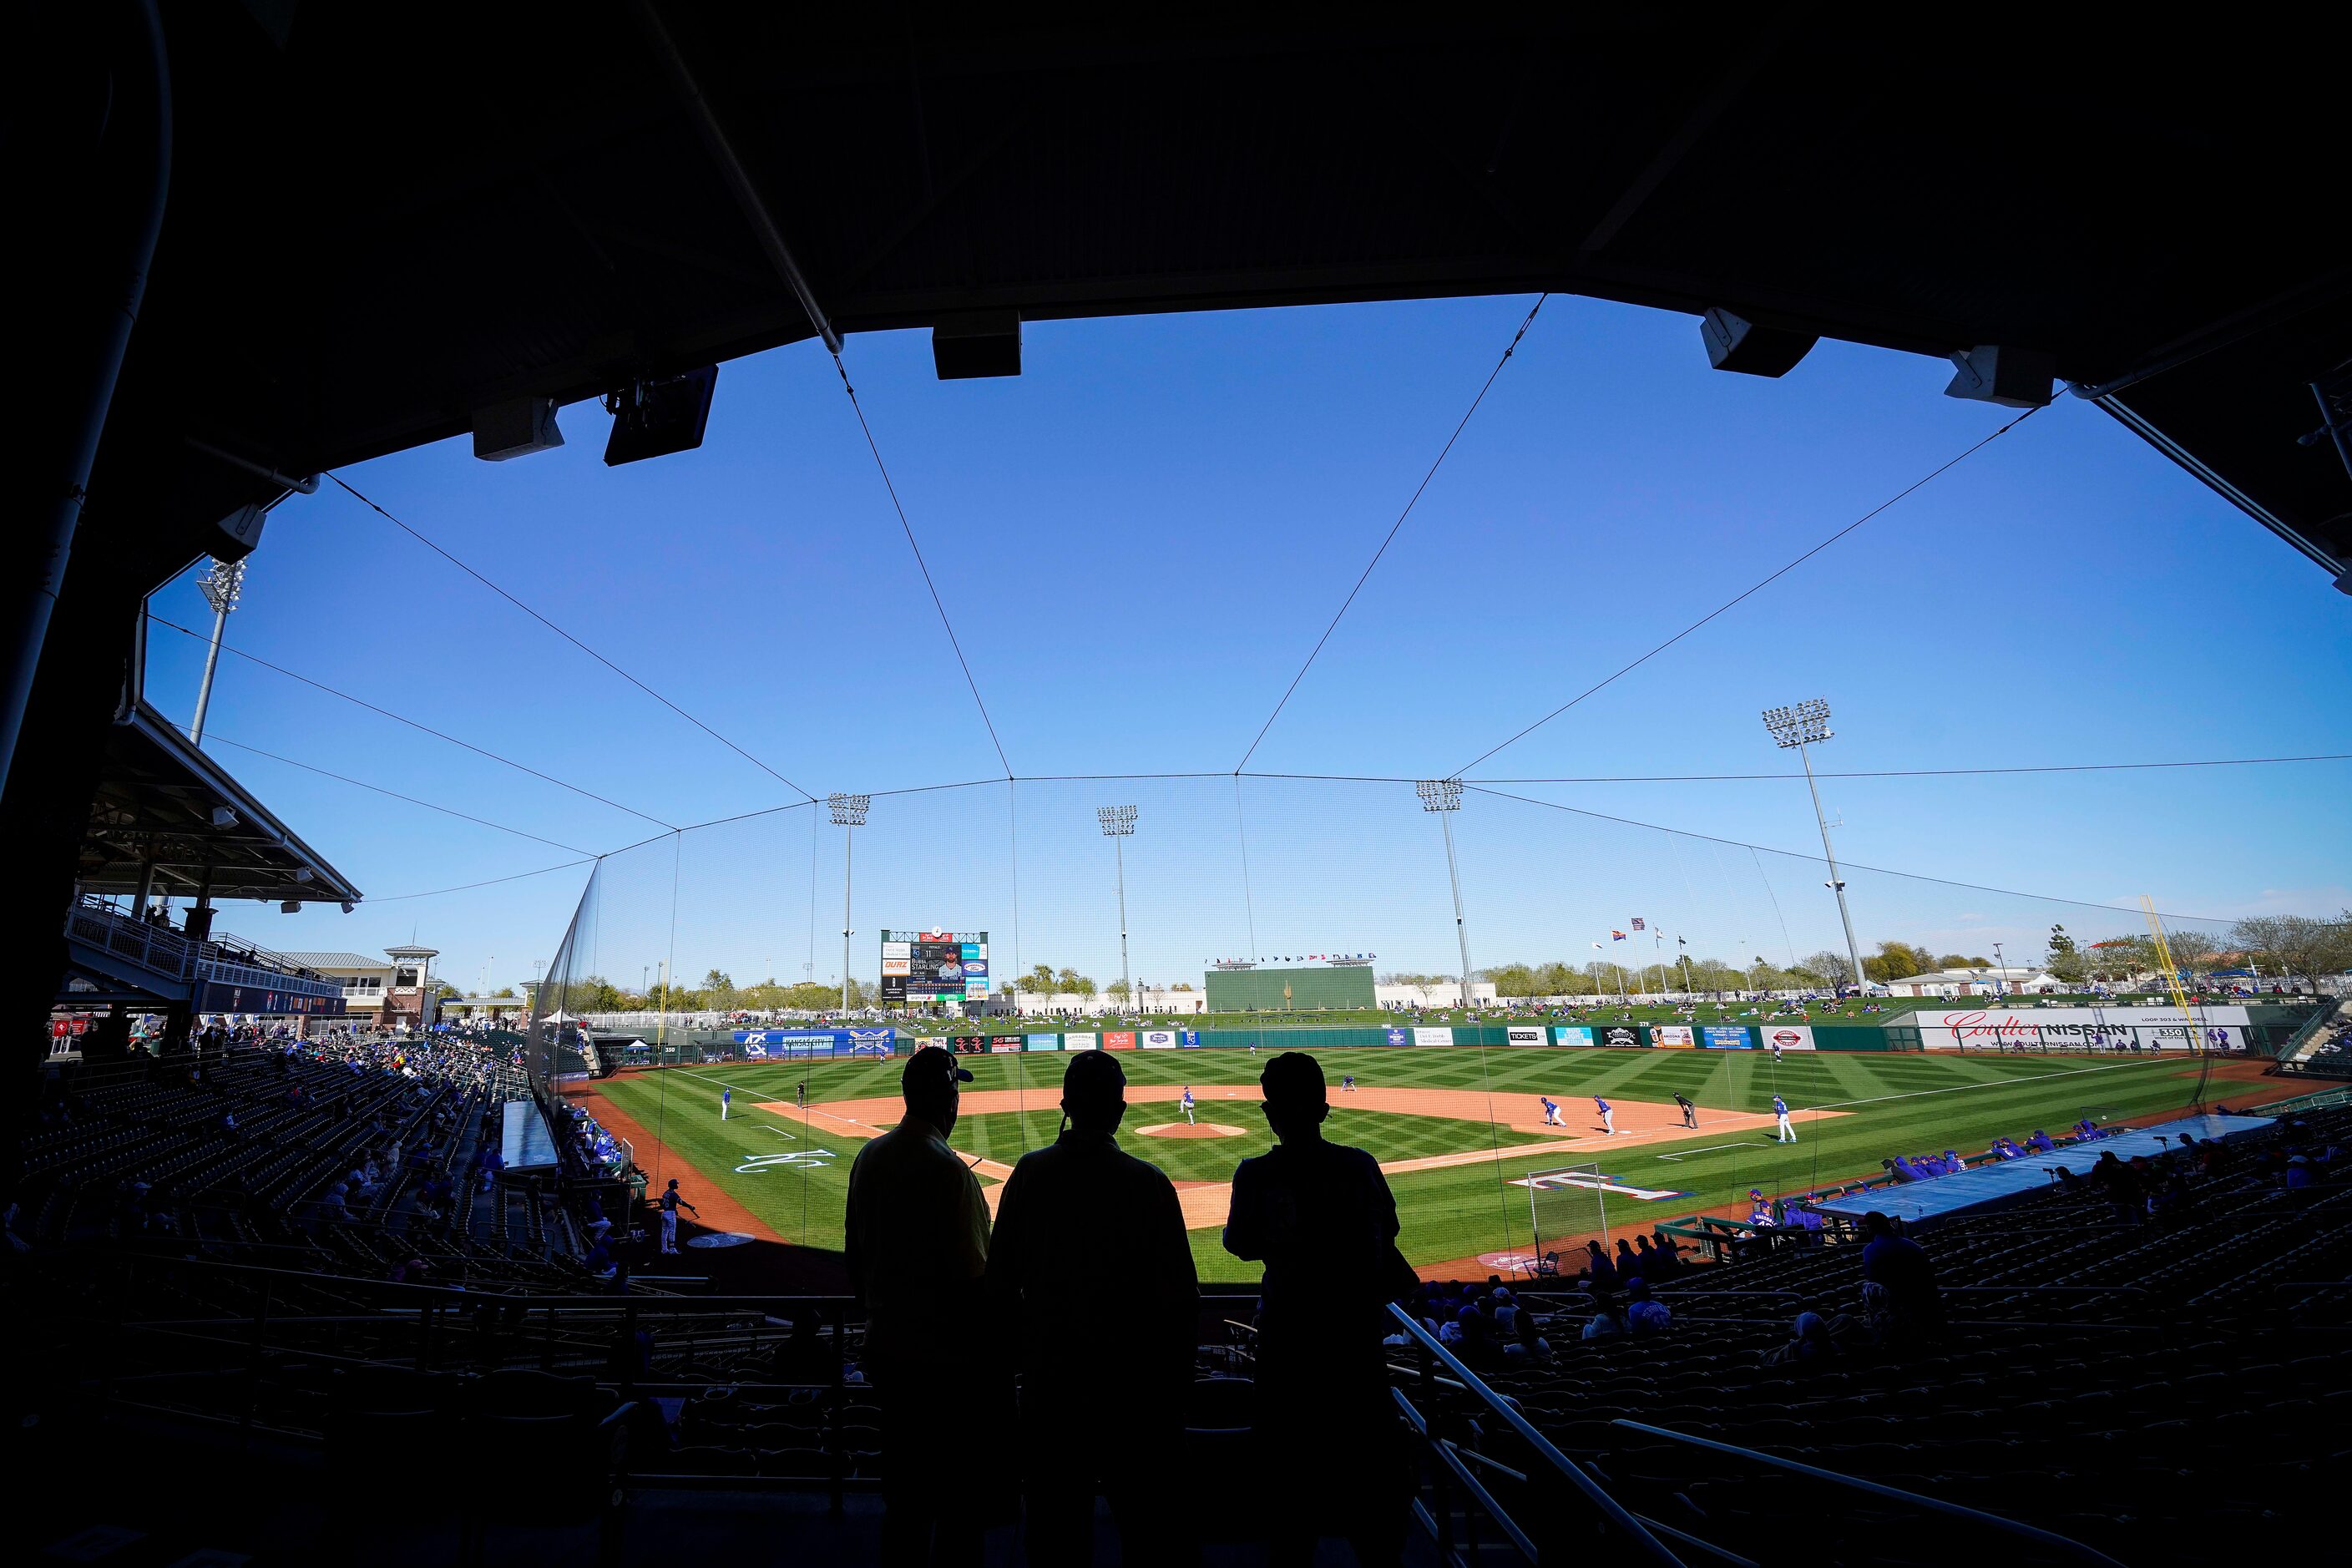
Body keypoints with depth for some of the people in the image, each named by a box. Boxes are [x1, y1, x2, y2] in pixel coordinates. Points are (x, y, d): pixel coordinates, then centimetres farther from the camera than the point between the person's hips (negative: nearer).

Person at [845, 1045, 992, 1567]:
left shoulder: (868, 1157, 1)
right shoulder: (947, 1170, -24)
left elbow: (854, 1256, 10)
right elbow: (971, 1276, -21)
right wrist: (997, 1340, -8)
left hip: (886, 1350, 8)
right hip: (946, 1358, -7)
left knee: (902, 1490, 22)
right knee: (960, 1500, 9)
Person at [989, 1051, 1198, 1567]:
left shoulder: (1030, 1173, -7)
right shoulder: (1148, 1182, -15)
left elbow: (999, 1284, 0)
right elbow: (1180, 1297, -12)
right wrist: (1177, 1378, 2)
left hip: (1049, 1377, 2)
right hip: (1133, 1384, -2)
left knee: (1056, 1523, 18)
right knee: (1149, 1523, 16)